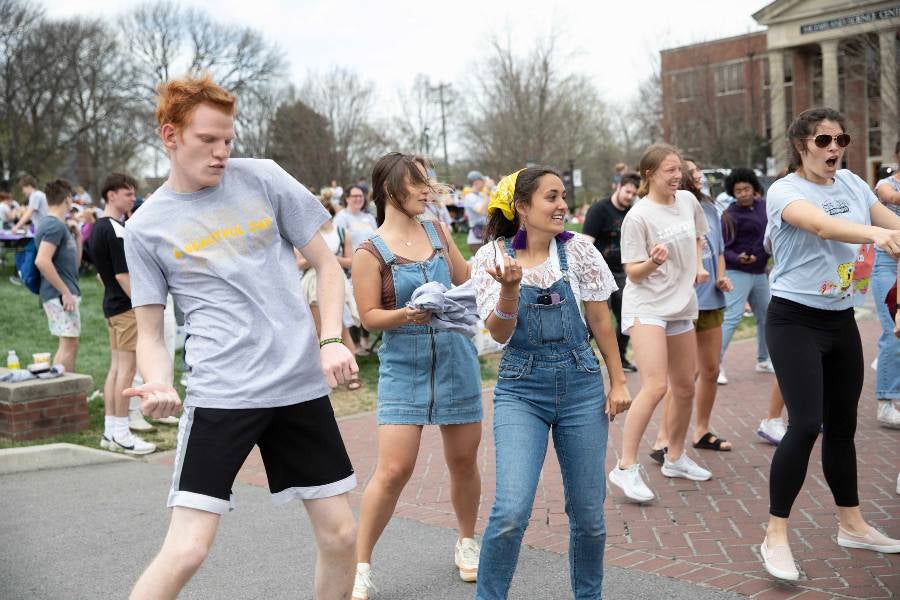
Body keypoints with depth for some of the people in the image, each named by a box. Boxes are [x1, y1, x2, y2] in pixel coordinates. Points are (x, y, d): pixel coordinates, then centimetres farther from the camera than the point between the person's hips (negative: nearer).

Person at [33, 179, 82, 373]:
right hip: (60, 295, -10)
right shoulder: (55, 226, -13)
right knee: (69, 344, -8)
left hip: (61, 294, 10)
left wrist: (77, 236, 11)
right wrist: (65, 292, -22)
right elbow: (42, 261, -25)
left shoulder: (60, 225, 17)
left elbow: (74, 262, 22)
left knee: (68, 344, 15)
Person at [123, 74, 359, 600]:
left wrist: (332, 339, -8)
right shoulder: (146, 227, 3)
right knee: (187, 550, -11)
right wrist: (160, 386, -15)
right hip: (220, 394, -2)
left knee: (341, 534, 7)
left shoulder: (263, 179, 4)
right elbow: (150, 332, 7)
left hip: (302, 384, 3)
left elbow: (327, 264, 8)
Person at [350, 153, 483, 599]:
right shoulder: (371, 252, -6)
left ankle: (467, 542, 35)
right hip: (403, 366, -4)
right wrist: (406, 315, -26)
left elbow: (466, 282, 16)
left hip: (455, 359, 4)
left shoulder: (438, 231, 7)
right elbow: (370, 317, -9)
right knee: (393, 469, -9)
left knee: (464, 461, 11)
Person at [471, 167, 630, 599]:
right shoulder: (493, 256, -4)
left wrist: (617, 381, 6)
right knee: (511, 511, -16)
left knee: (588, 513, 7)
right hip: (520, 389, -2)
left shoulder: (578, 250, -1)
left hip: (581, 385, 2)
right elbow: (499, 334, -9)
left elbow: (599, 320, 6)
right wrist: (510, 288, -27)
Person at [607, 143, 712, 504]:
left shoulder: (688, 201, 5)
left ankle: (675, 458, 31)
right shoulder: (638, 217, -15)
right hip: (646, 307, -7)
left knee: (685, 388, 13)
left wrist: (698, 265, 9)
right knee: (655, 387, -20)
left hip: (681, 306, 8)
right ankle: (626, 468, -14)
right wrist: (654, 261, -33)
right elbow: (633, 273, -14)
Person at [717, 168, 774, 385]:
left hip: (760, 272, 7)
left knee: (766, 317, 15)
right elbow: (722, 248, -16)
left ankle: (763, 360, 31)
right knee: (732, 317, -16)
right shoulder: (730, 215, -13)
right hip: (738, 272, -7)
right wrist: (737, 258, -33)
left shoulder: (763, 206, 6)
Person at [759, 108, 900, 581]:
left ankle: (852, 525, 29)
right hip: (795, 320, -6)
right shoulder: (784, 190, -15)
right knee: (806, 424, -14)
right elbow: (821, 225, -35)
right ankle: (775, 538, -3)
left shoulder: (851, 183, 6)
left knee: (842, 425, 14)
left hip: (842, 320, 7)